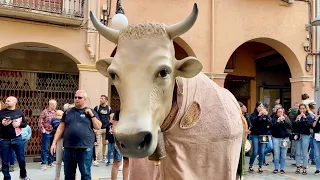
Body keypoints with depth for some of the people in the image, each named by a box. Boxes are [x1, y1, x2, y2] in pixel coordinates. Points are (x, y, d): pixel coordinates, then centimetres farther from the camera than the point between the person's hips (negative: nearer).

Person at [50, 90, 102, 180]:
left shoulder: (91, 112, 7)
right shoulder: (68, 112, 13)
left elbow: (98, 127, 1)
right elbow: (60, 128, 13)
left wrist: (91, 115, -8)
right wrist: (54, 143, 7)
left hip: (85, 148, -3)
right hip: (68, 148, 3)